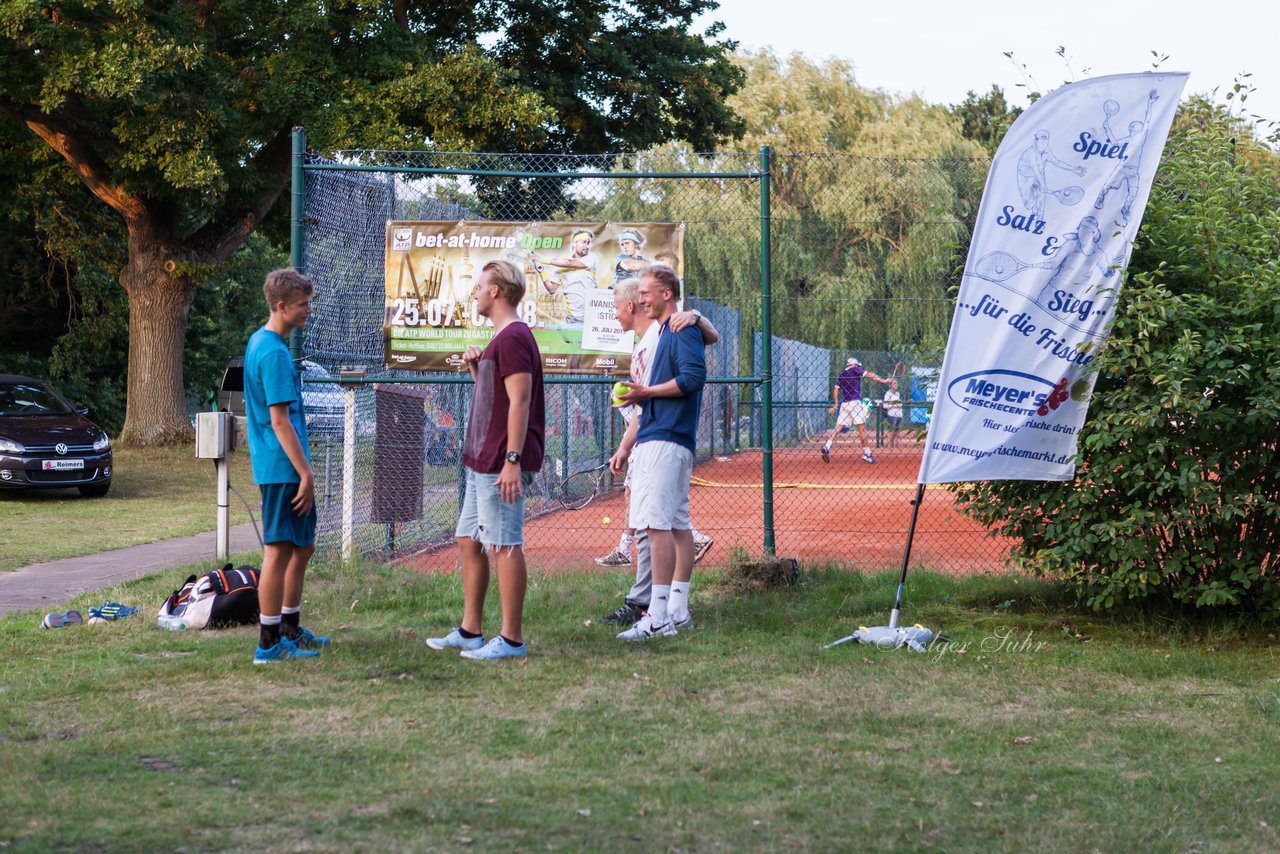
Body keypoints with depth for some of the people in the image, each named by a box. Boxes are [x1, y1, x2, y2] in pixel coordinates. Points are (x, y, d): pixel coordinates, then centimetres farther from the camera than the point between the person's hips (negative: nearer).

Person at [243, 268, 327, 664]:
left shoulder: (259, 342, 14)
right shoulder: (275, 353, -18)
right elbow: (280, 421, -21)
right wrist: (305, 473, -19)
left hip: (281, 467, 10)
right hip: (282, 468, -10)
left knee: (303, 546, 18)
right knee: (279, 551, -5)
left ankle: (291, 631, 27)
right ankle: (269, 644, 0)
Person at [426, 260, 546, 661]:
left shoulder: (513, 338, -14)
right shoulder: (501, 339, 19)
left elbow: (519, 402, -21)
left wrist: (512, 460, -25)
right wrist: (475, 369, 10)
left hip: (501, 464, -11)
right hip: (481, 462, 11)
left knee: (504, 546, -7)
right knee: (469, 541, 15)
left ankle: (511, 639, -3)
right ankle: (469, 631, 22)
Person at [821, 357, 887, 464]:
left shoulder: (841, 375, 19)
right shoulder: (855, 369, 3)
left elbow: (836, 390, 14)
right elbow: (869, 375, -8)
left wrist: (836, 405, 17)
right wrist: (883, 380, -10)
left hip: (844, 403, 6)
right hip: (854, 402, -6)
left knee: (839, 427, 3)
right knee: (862, 427, -4)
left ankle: (827, 447, -15)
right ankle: (867, 453, -5)